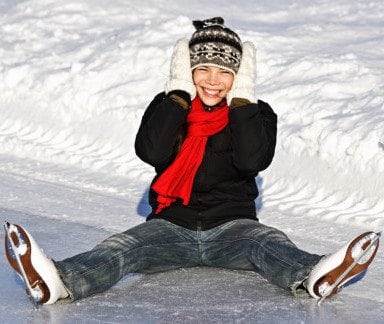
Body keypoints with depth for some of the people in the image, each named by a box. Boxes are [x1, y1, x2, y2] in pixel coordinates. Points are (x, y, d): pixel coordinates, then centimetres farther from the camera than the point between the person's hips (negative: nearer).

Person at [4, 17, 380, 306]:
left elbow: (253, 159, -13)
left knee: (267, 242, -33)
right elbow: (149, 151, -10)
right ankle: (58, 281, -57)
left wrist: (242, 96, -9)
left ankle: (312, 277, -66)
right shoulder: (169, 106, 10)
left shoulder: (254, 113, 8)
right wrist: (179, 92, -9)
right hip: (172, 224, 0)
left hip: (231, 225, 0)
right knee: (122, 247, -28)